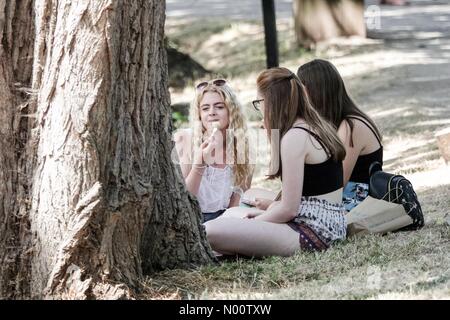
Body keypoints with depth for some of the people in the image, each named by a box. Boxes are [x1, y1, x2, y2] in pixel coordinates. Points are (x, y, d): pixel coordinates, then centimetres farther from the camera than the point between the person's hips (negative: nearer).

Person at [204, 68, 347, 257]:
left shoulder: (294, 137, -16)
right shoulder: (315, 127, 13)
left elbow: (289, 209, -16)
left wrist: (254, 222, -1)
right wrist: (266, 213, 14)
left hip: (312, 233, -10)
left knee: (210, 232, -22)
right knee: (233, 215, 27)